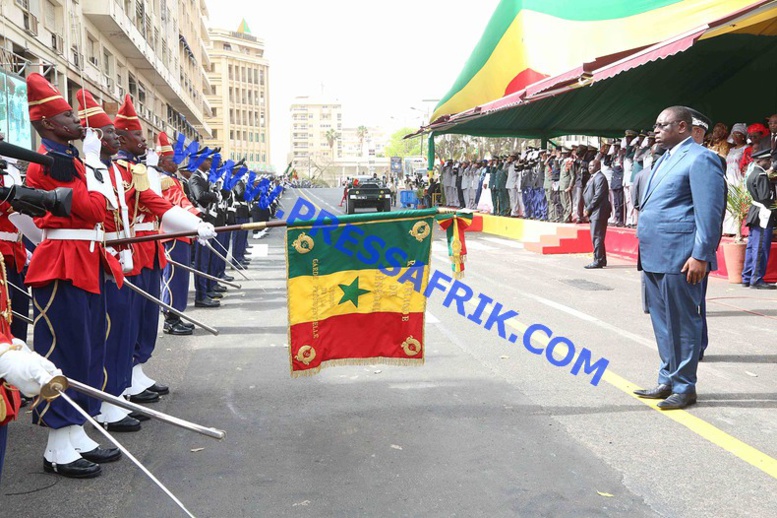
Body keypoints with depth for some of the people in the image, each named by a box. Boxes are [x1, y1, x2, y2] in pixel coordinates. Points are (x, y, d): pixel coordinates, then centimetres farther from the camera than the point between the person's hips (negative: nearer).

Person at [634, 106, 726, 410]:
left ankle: (684, 387, 12)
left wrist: (700, 256, -18)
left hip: (679, 258, -9)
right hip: (655, 257, 9)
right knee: (662, 322, 16)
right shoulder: (665, 159, 19)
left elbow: (709, 212, -15)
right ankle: (667, 381, 27)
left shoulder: (699, 159, -10)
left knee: (681, 323, 1)